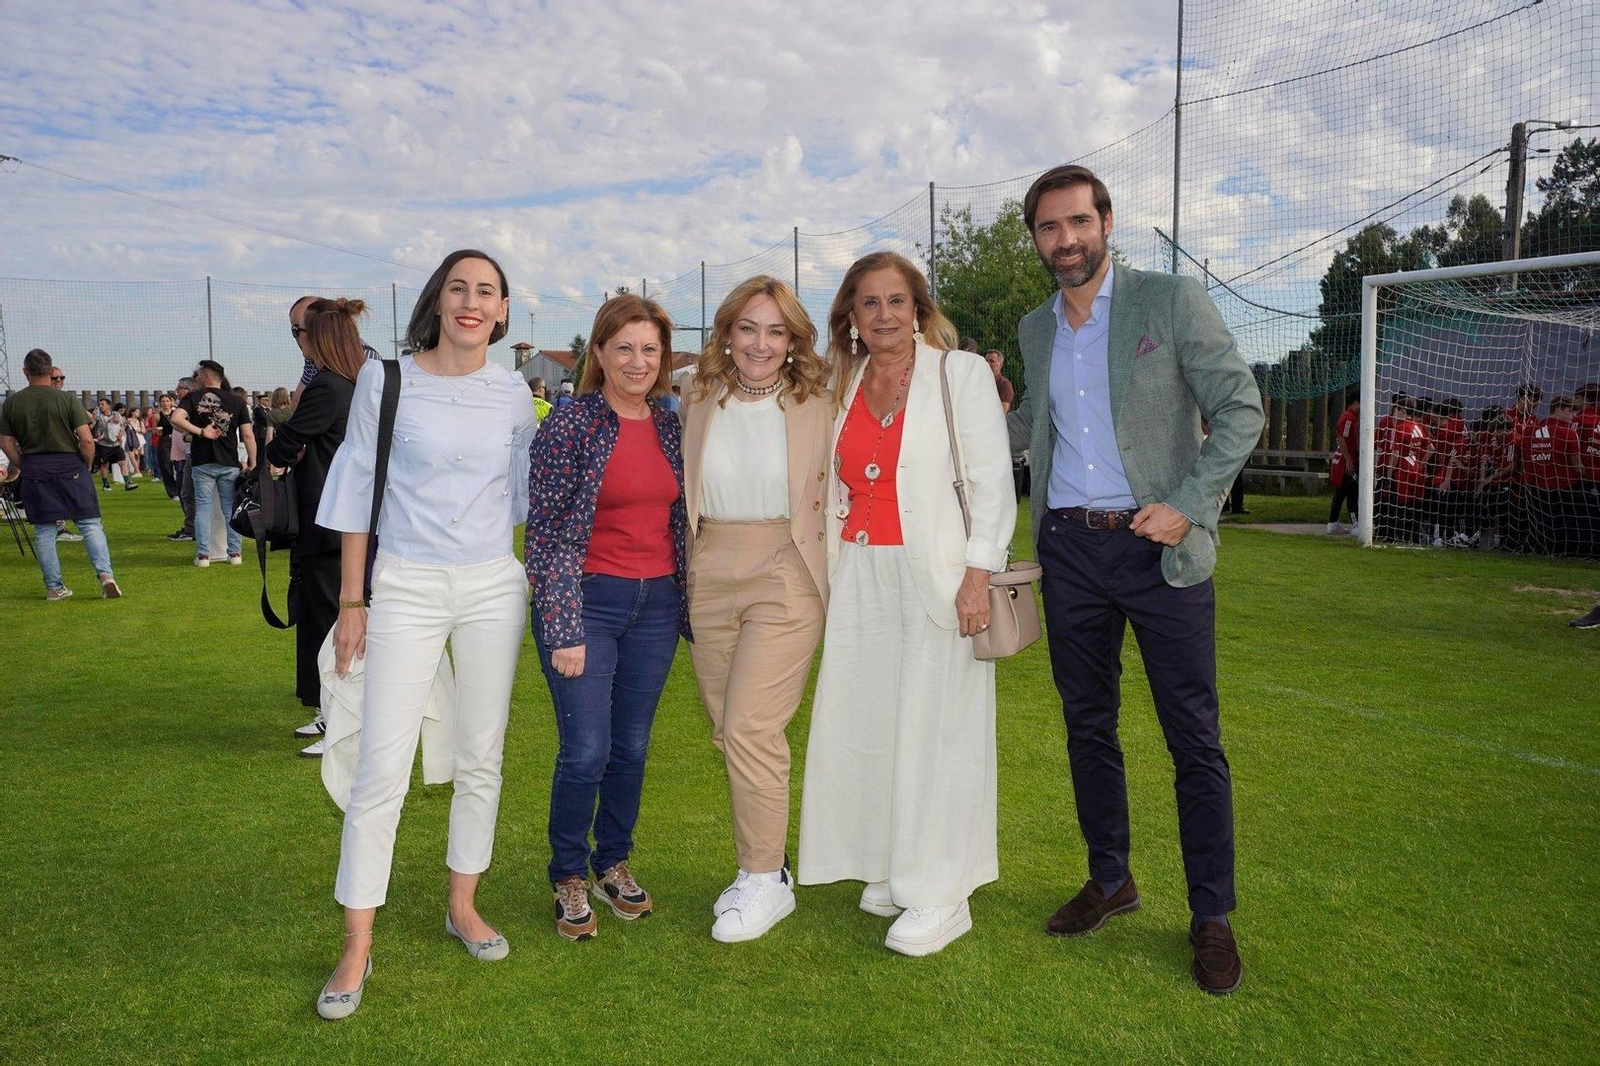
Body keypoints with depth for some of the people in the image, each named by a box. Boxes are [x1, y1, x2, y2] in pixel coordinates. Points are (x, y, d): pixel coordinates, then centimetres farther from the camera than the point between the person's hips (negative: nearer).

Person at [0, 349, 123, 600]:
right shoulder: (66, 399, -6)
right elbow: (86, 440, -10)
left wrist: (21, 467, 19)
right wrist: (88, 467, 4)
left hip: (34, 472, 2)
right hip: (70, 467, -2)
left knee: (44, 531, 8)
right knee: (89, 523, 1)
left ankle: (54, 587, 13)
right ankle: (105, 573, -14)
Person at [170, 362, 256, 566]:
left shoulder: (193, 397, 1)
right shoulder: (236, 400, 3)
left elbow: (176, 419, -18)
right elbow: (248, 435, -2)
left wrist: (200, 432, -10)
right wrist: (252, 463, 1)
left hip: (202, 463, -1)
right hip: (230, 464, 1)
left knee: (203, 507, 5)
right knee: (231, 508, 8)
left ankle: (203, 554, 4)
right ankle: (234, 553, 8)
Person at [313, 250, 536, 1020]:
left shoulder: (513, 395, 4)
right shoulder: (386, 379, -4)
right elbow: (358, 487, 0)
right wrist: (350, 602, -2)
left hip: (494, 588, 3)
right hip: (406, 588, -3)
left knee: (481, 759, 11)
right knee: (382, 769, -5)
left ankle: (463, 906, 29)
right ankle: (357, 949, 8)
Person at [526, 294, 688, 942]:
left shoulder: (673, 427, 7)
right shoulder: (569, 425, -8)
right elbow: (546, 531, -10)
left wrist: (691, 607, 13)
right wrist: (562, 630, -15)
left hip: (656, 604, 5)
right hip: (587, 601, -4)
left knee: (632, 749, 11)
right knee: (585, 752, -5)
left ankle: (612, 864, 32)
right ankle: (568, 878, 18)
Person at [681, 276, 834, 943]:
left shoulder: (816, 405, -1)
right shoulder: (700, 404, 8)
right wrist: (688, 570, 9)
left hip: (785, 576, -4)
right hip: (711, 578, 4)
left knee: (749, 727, -10)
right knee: (727, 731, 9)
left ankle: (767, 882, 7)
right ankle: (760, 867, 25)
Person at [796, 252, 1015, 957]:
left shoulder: (961, 373, -1)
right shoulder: (843, 387, 13)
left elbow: (993, 480, -6)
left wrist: (979, 573, -15)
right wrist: (828, 574, 12)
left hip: (934, 575, -5)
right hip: (859, 576, 5)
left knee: (934, 729, -2)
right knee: (865, 723, 7)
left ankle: (940, 893, 9)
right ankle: (892, 869, 24)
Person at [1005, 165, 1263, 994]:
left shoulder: (1172, 302, -4)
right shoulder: (1035, 329, 11)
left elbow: (1241, 408, -5)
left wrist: (1188, 505, -15)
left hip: (1158, 547, -4)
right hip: (1069, 547, 5)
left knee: (1194, 738, 0)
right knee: (1087, 726, 12)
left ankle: (1211, 917, 14)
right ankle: (1109, 881, 29)